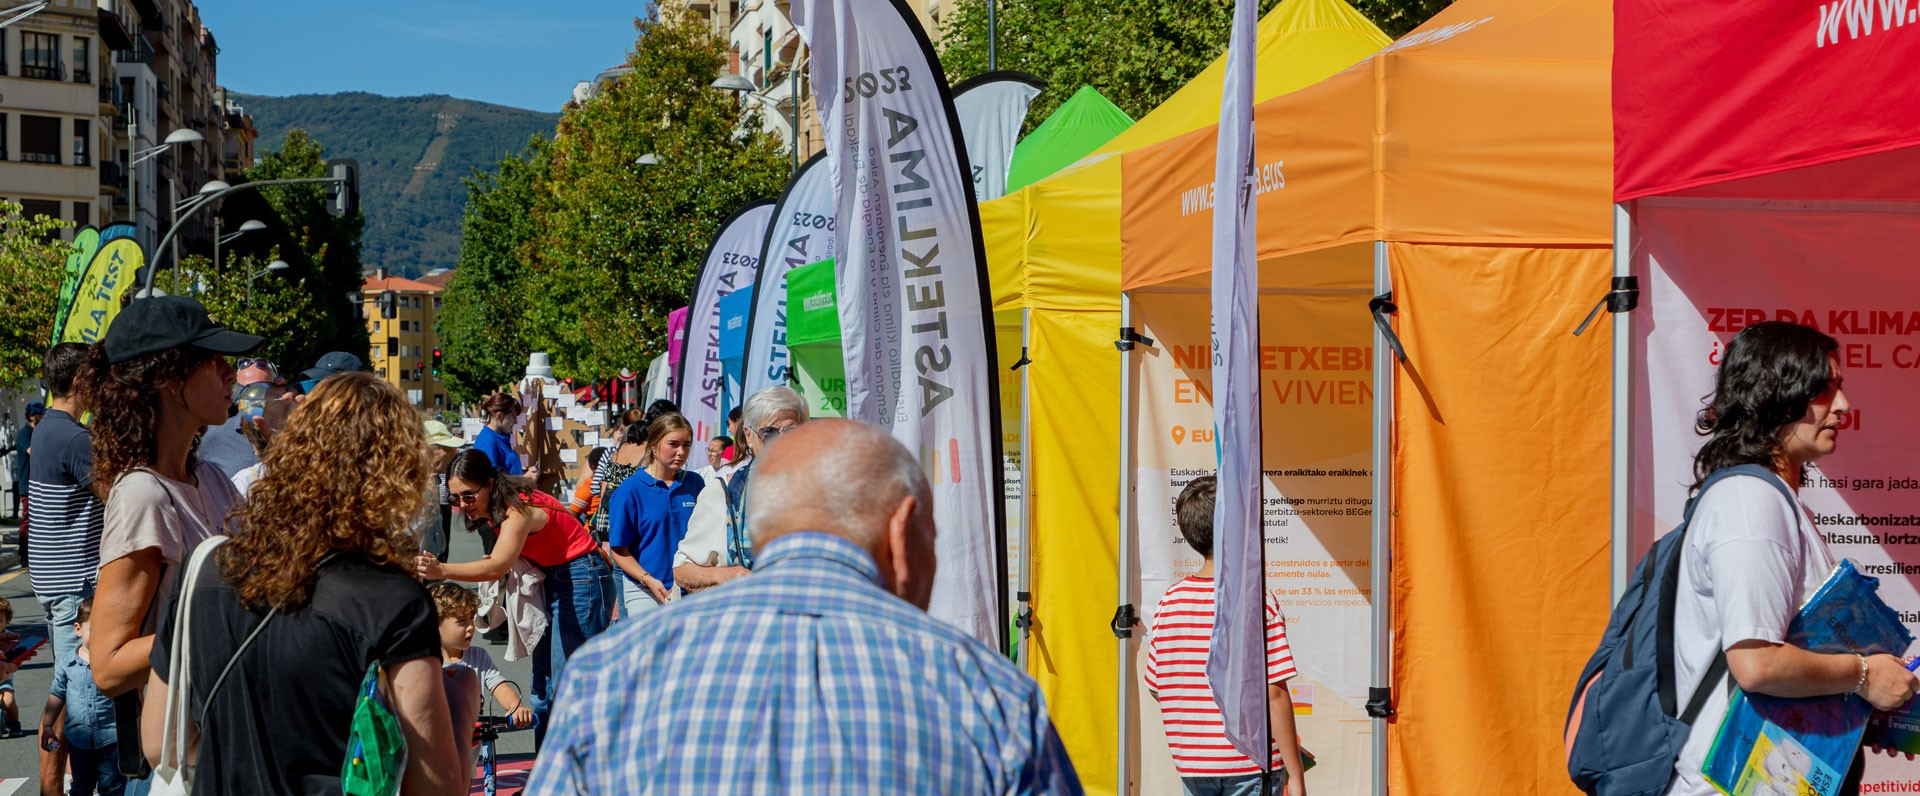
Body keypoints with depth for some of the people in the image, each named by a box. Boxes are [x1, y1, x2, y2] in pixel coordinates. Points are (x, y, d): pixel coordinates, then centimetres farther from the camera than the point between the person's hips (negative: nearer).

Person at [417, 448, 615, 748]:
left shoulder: (519, 507, -24)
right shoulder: (498, 507, 4)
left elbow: (497, 567, -38)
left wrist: (441, 571, -49)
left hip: (582, 579, -10)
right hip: (553, 580, 10)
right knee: (543, 684, 8)